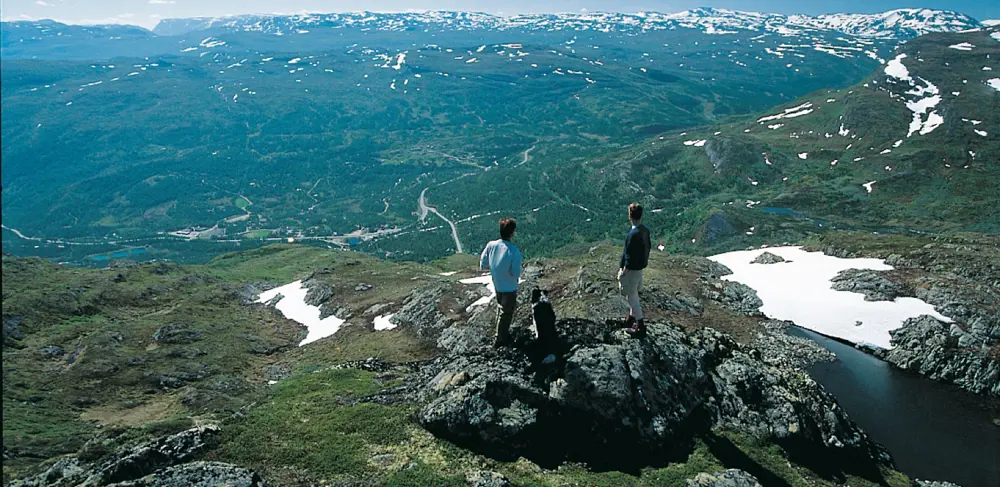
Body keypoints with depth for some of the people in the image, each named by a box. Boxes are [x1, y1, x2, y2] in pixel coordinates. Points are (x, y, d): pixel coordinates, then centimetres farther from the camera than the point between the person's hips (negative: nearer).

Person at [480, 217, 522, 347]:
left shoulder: (491, 245, -16)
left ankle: (502, 332, 47)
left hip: (496, 285, 5)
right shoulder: (514, 251, -29)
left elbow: (482, 265, -7)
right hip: (509, 288, -5)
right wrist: (517, 269, -5)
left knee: (501, 308, 29)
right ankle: (500, 340, 30)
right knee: (506, 313, 15)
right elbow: (516, 273, -26)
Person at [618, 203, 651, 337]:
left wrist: (623, 271, -15)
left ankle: (640, 327, 9)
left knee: (632, 297, 3)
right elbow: (647, 248, 10)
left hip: (632, 269, -9)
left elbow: (629, 256, -25)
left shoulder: (633, 234, -28)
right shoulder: (645, 230, -1)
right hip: (641, 266, 9)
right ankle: (631, 318, 40)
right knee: (634, 294, 23)